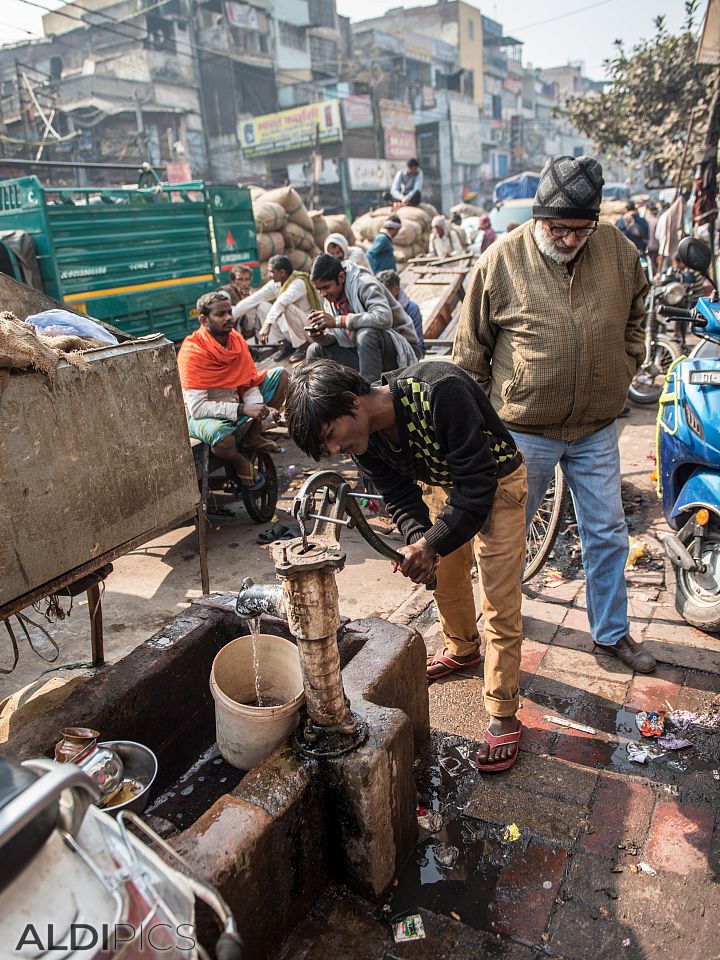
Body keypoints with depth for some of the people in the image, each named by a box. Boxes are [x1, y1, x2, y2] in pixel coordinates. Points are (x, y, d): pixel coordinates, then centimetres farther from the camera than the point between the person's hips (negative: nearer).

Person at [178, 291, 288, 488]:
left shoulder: (237, 340, -4)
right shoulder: (192, 352, -23)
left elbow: (249, 383, 0)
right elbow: (197, 407, -27)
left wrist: (258, 406, -23)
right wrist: (242, 410, -33)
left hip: (235, 401, 7)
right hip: (203, 414, -7)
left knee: (280, 374, -1)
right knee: (221, 438, -42)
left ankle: (253, 435, 0)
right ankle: (239, 461, -4)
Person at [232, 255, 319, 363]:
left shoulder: (299, 282, -22)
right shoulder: (275, 284, 0)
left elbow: (281, 302, -39)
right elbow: (253, 299, -3)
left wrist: (267, 324, -51)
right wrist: (230, 315, -9)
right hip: (290, 327, 7)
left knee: (286, 307, -34)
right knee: (261, 305, -4)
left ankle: (302, 346, -13)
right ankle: (286, 344, 0)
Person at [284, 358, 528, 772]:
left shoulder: (440, 392, -38)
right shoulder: (365, 439, -15)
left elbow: (478, 482, -33)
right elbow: (401, 497, -8)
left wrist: (433, 544, -31)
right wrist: (419, 540, -28)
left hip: (496, 482, -6)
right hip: (446, 484, 7)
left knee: (501, 604, -5)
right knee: (445, 575, 20)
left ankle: (504, 718, 9)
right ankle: (463, 649, 49)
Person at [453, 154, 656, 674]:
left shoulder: (617, 250, -1)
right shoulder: (501, 260, -11)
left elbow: (636, 315, 17)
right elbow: (471, 348, -3)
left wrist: (621, 374, 11)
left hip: (597, 429, 4)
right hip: (524, 431, -3)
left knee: (608, 533, 13)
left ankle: (612, 631, 34)